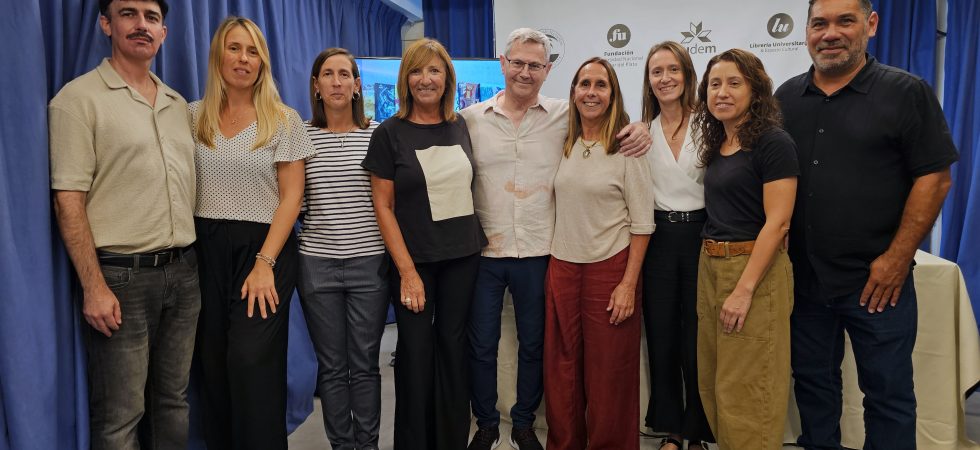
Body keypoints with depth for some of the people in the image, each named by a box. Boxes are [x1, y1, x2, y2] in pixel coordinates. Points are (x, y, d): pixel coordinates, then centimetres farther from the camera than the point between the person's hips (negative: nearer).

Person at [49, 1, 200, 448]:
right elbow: (68, 200, -10)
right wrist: (94, 287, -16)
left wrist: (196, 261, 10)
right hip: (121, 275, -5)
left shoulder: (179, 105, 13)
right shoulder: (80, 98, -5)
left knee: (173, 402, 15)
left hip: (183, 272, 6)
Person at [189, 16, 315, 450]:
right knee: (213, 364, 6)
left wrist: (265, 262, -12)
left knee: (251, 363, -10)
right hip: (206, 249, 3)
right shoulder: (193, 116, 8)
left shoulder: (284, 120, 0)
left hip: (264, 247, -3)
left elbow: (291, 196, -4)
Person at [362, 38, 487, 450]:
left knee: (452, 346, 10)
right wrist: (407, 270, -12)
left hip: (463, 256, 3)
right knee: (416, 352, 4)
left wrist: (479, 235, 8)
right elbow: (383, 205, -7)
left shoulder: (460, 126, 6)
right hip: (415, 260, -3)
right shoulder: (389, 133, -5)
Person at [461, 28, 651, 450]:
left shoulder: (566, 115, 0)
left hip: (538, 253, 1)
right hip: (483, 253, 0)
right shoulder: (470, 118, 0)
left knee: (533, 345, 15)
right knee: (481, 345, 11)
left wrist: (640, 128, -12)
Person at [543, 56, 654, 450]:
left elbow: (642, 223, -8)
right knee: (561, 370, 12)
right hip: (562, 268, 5)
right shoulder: (564, 144, 7)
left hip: (609, 269, -4)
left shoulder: (627, 147, -7)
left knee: (608, 376, 6)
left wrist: (629, 284, -13)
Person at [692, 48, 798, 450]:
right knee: (713, 384, 16)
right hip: (710, 269, 8)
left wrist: (745, 288, -21)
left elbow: (777, 222, -16)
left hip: (754, 270, -8)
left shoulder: (772, 142, -11)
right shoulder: (714, 146, 12)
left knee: (746, 392, 0)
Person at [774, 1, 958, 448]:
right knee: (813, 381, 16)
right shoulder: (787, 97, 7)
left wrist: (897, 258, -13)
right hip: (804, 276, 4)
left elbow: (934, 178, -7)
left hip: (877, 279, -3)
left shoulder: (906, 92, -5)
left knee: (888, 391, 8)